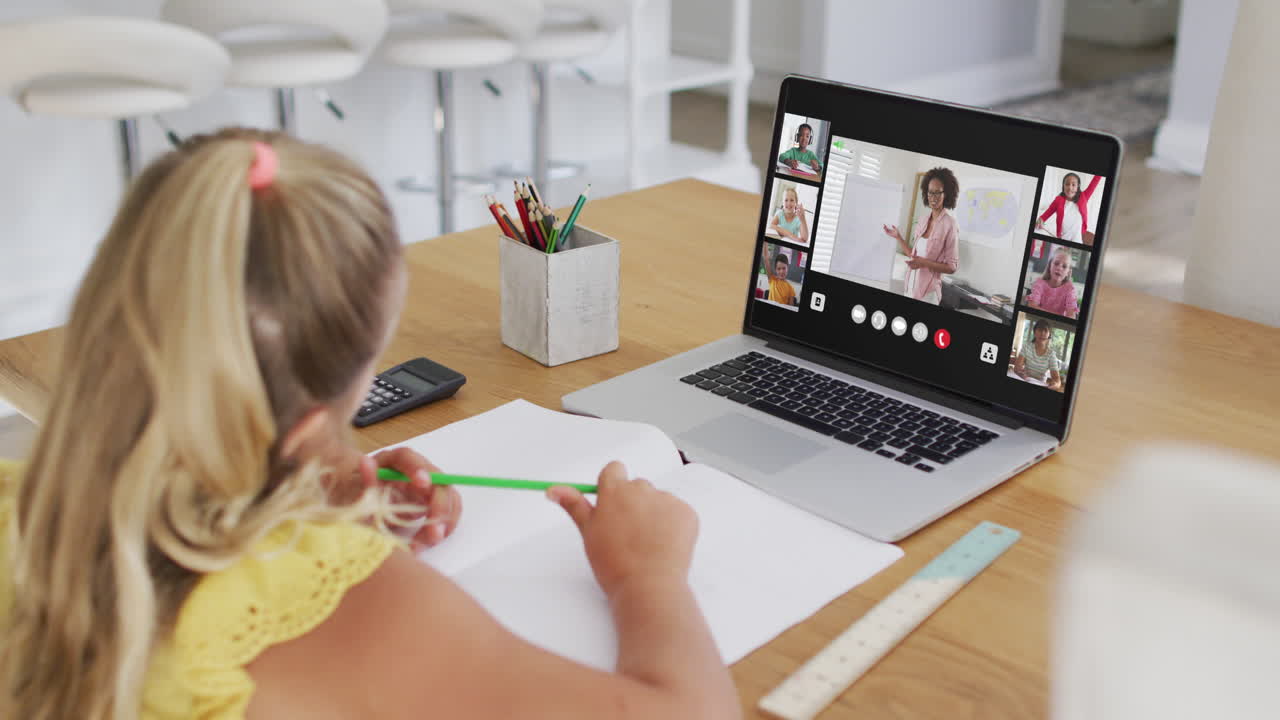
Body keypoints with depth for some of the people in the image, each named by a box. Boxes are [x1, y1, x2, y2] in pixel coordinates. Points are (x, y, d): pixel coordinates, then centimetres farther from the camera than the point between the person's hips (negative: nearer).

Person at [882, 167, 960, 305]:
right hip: (912, 287, 6)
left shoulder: (949, 224, -13)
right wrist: (898, 237, 9)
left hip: (928, 291, -6)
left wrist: (925, 263, -21)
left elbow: (952, 267, -11)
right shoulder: (922, 221, 7)